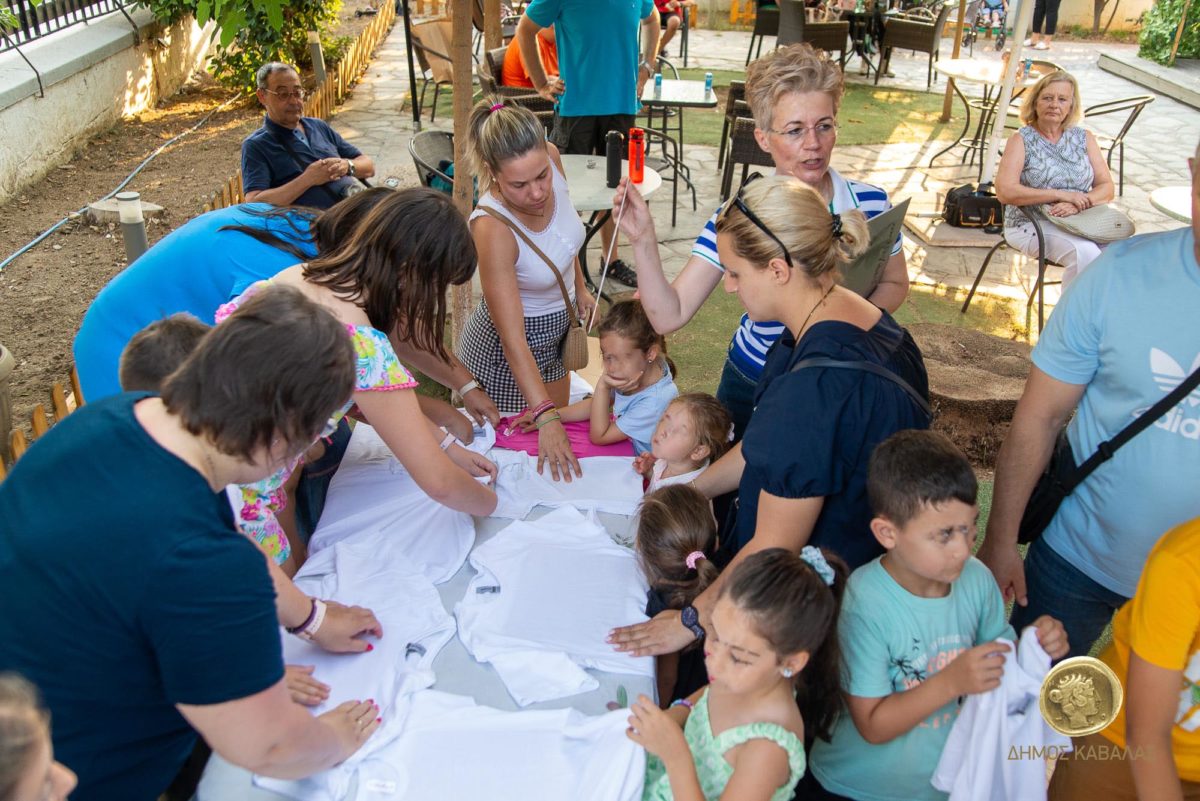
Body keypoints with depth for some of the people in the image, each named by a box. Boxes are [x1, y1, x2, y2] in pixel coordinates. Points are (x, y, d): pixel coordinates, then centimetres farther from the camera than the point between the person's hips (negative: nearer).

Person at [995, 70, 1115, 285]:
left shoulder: (1085, 138, 12)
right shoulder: (1021, 140, 0)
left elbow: (1106, 188, 6)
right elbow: (1005, 192, -14)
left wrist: (1078, 204, -15)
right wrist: (1061, 195, -16)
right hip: (1031, 224, -4)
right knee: (1086, 253, -30)